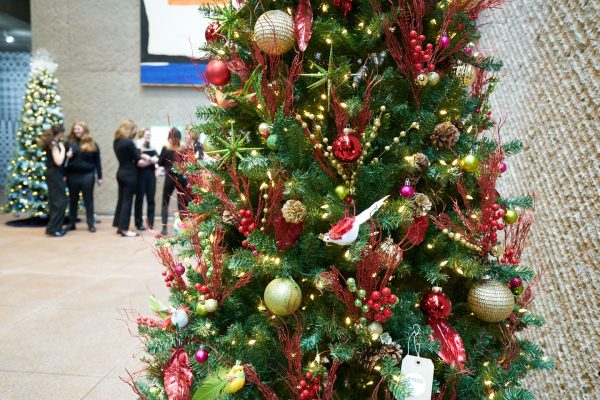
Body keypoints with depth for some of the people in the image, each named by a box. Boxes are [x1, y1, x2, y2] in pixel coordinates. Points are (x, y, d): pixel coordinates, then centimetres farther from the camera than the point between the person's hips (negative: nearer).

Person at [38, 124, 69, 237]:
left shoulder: (52, 143, 13)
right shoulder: (54, 144, -15)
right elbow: (58, 162, -22)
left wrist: (66, 155, 6)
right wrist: (63, 149, -13)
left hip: (53, 174, 10)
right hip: (54, 174, -10)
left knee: (55, 201, 13)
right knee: (60, 201, -8)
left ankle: (53, 227, 19)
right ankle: (53, 228, -6)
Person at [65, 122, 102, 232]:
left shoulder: (92, 144, 4)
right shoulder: (70, 143, 5)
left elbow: (97, 161, 3)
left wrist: (99, 176, -1)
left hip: (87, 175, -1)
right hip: (72, 175, 1)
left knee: (88, 200, 4)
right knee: (73, 200, 10)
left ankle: (91, 224, 9)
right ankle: (71, 223, 19)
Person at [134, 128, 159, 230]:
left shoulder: (152, 148, 13)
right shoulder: (137, 148, -6)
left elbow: (157, 159, 4)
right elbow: (139, 163, -17)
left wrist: (147, 160, -11)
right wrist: (151, 160, -9)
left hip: (151, 175, 5)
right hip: (141, 175, -5)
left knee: (151, 199, 5)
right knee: (139, 199, 3)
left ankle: (151, 223, 12)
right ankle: (139, 223, 11)